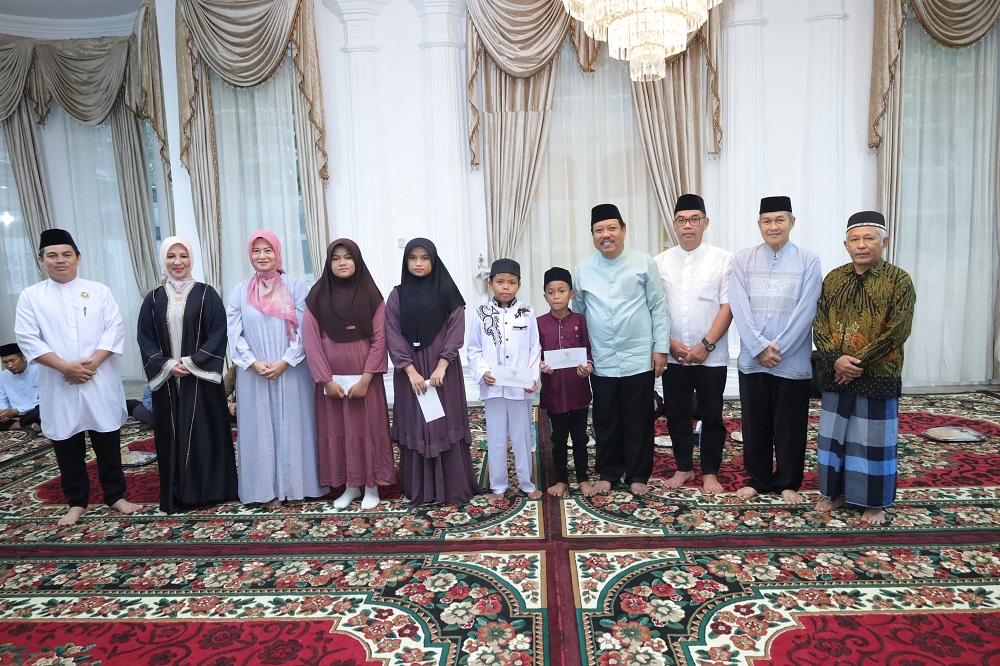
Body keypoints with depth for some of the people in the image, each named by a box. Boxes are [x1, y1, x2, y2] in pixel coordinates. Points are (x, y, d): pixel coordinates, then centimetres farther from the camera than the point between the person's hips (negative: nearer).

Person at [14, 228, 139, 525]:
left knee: (108, 443, 8)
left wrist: (91, 364, -15)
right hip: (58, 386, 1)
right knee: (67, 447, 10)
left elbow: (115, 330, -3)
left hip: (100, 382, 0)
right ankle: (77, 502, 24)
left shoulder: (99, 290, 4)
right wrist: (65, 367, -15)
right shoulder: (30, 296, 4)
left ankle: (115, 495, 22)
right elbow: (27, 339, -4)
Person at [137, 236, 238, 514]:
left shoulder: (206, 294, 0)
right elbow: (145, 339, 5)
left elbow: (219, 333, -7)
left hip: (201, 379, -2)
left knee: (205, 433, 1)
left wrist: (192, 363, -14)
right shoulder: (153, 299, 8)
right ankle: (176, 495, 17)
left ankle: (208, 490, 13)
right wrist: (166, 365, -10)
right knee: (172, 436, 7)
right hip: (166, 381, 3)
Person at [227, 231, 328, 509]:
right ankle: (268, 489, 16)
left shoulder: (295, 286, -1)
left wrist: (285, 362, -13)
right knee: (260, 428, 6)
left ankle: (296, 483, 17)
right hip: (254, 374, 2)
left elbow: (304, 329, -5)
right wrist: (253, 362, -11)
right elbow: (235, 334, 3)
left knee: (293, 426, 5)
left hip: (291, 371, -2)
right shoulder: (240, 292, 6)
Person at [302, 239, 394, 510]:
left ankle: (371, 486, 18)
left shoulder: (371, 295, -3)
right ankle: (350, 485, 23)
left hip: (364, 376, -1)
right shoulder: (317, 296, 0)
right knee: (337, 428, 8)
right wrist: (326, 380, -9)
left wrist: (365, 379, -12)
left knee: (368, 426, 4)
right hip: (331, 377, 2)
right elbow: (311, 341, -3)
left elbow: (379, 340, -6)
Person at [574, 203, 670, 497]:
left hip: (639, 360, -2)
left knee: (638, 422, 9)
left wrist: (660, 348, -3)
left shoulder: (644, 263, -3)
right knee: (605, 423, 12)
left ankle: (638, 475, 26)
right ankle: (608, 473, 29)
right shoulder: (583, 270, 3)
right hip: (601, 362, 2)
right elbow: (577, 314, 9)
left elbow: (658, 308, 0)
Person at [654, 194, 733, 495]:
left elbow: (727, 307, -7)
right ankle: (684, 468, 28)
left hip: (711, 355, -2)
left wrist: (706, 345, -14)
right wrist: (670, 343, -8)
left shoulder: (723, 260, -3)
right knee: (676, 414, 11)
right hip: (673, 355, 2)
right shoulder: (660, 262, 4)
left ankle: (710, 472, 24)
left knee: (712, 416, 8)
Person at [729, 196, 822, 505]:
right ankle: (757, 479, 28)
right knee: (755, 425, 12)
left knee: (790, 427, 9)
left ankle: (788, 483, 27)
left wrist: (777, 349, -13)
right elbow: (739, 308, -5)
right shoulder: (743, 259, 1)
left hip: (793, 361, -1)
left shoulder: (808, 261, -3)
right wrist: (760, 347, -13)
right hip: (752, 359, 2)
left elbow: (805, 312, -8)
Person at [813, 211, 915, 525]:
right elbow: (819, 324, 1)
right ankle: (835, 492, 28)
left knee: (874, 440, 6)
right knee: (833, 435, 11)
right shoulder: (833, 279, 5)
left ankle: (874, 502, 23)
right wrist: (836, 359, -14)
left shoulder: (899, 280, -6)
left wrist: (858, 361, -18)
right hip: (836, 375, 4)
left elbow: (897, 332, -13)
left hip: (878, 375, -3)